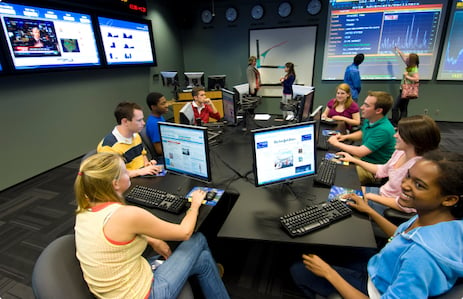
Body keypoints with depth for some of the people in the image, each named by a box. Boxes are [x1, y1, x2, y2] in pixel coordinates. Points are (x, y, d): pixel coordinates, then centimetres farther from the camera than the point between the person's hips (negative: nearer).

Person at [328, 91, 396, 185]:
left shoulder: (383, 130, -28)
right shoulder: (369, 120, -1)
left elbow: (360, 152, -31)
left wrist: (337, 143, -19)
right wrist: (345, 136, 5)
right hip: (364, 159, 9)